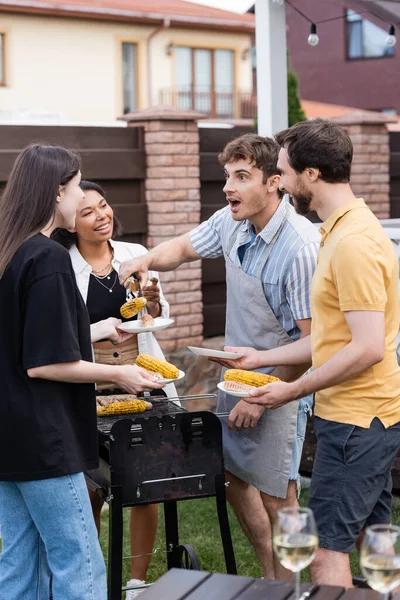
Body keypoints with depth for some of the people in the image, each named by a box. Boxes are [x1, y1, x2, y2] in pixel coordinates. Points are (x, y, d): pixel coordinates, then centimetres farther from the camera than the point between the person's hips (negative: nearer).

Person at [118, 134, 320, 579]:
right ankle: (271, 574, 35)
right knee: (233, 474, 16)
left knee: (275, 493, 0)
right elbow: (184, 247, 16)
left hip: (281, 379, -8)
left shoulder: (300, 247, -26)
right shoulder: (232, 222, -4)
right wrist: (146, 260, -6)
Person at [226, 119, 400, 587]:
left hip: (356, 419, -10)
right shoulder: (344, 229, 13)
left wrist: (294, 390, -15)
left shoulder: (353, 243, -20)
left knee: (327, 550, -4)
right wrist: (263, 358, 19)